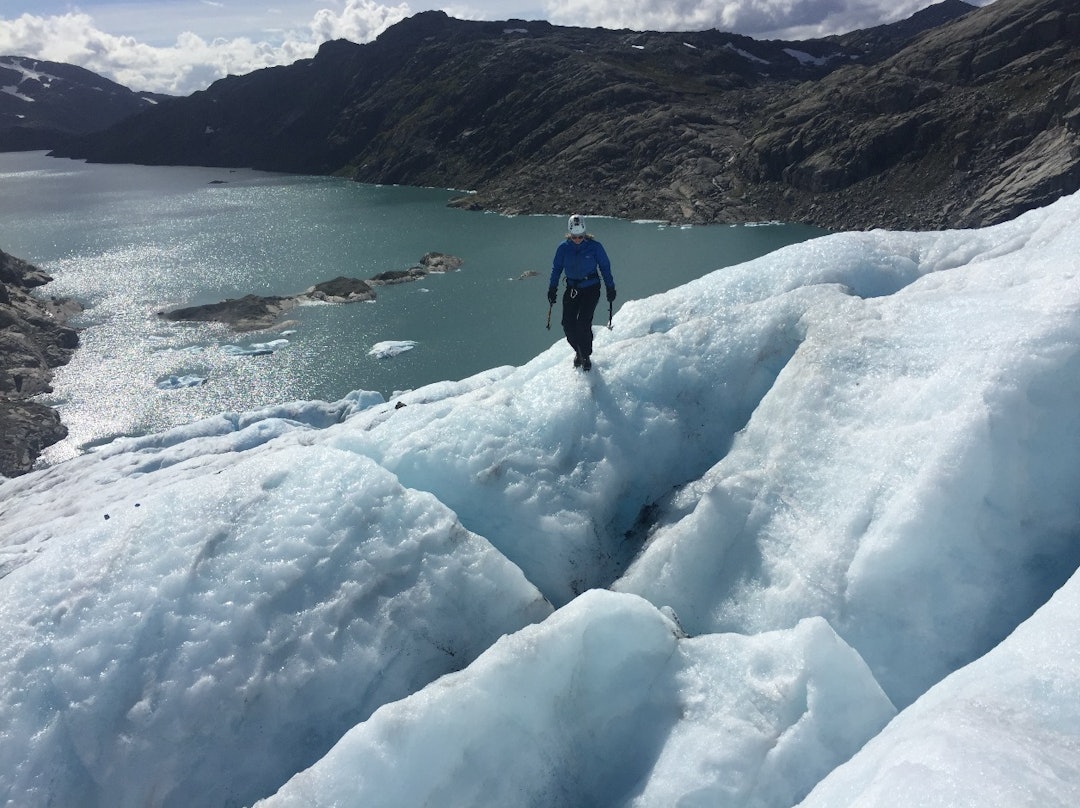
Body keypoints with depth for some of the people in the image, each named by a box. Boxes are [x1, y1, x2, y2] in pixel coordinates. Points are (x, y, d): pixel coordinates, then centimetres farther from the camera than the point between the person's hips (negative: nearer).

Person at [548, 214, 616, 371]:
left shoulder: (594, 246, -8)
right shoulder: (563, 248, -2)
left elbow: (605, 267, 1)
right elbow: (556, 268, 9)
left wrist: (610, 288, 3)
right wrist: (552, 289, 9)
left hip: (591, 288, -3)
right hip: (572, 288, 3)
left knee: (583, 323, -14)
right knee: (568, 324, -6)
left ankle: (586, 356, 7)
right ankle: (578, 351, 20)